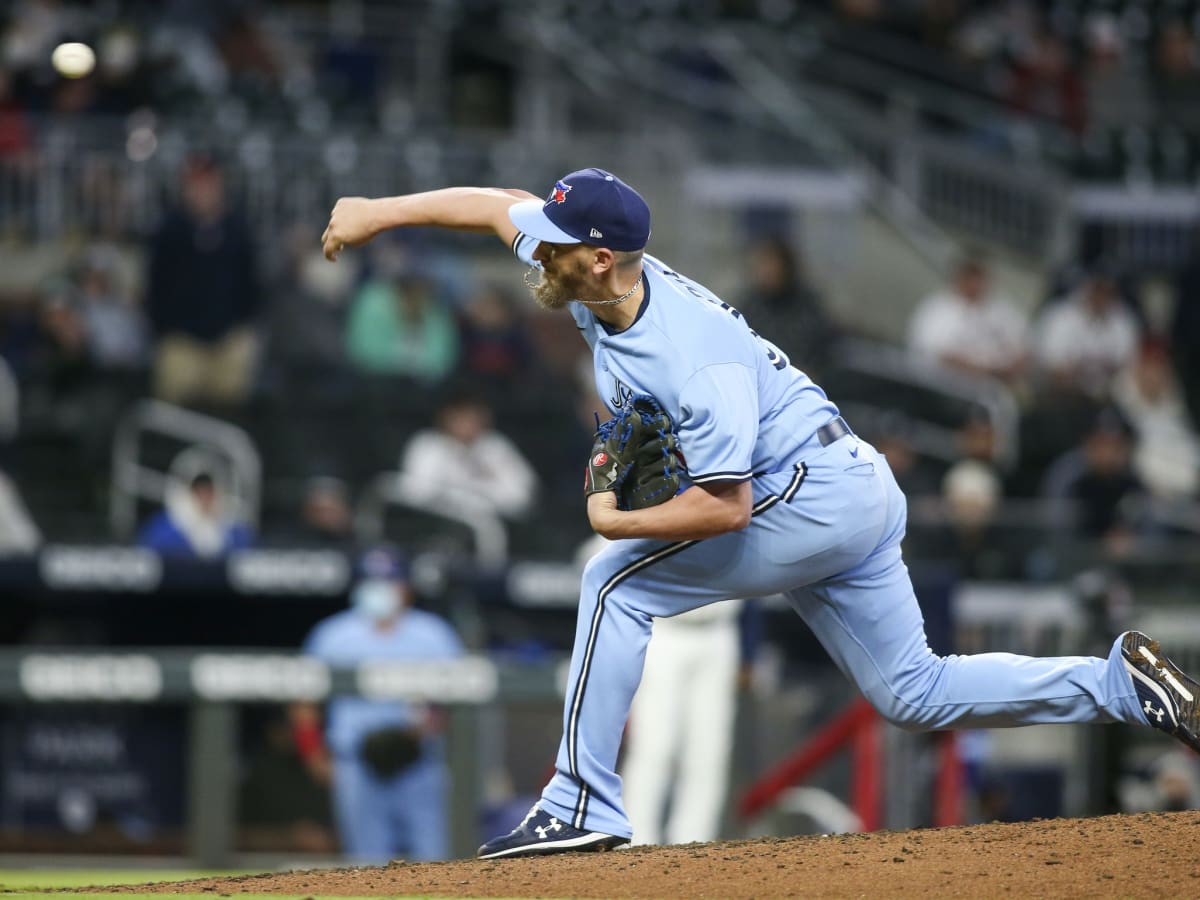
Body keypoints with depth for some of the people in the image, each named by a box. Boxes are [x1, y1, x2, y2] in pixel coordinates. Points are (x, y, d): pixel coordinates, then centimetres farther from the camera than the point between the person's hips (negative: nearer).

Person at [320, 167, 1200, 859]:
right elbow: (497, 205, 8)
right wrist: (377, 213, 5)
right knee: (916, 692, 12)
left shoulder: (695, 362, -29)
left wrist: (616, 522, -16)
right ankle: (1120, 685, 8)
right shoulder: (604, 279, -5)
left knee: (618, 582, -9)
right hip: (854, 500, 10)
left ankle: (583, 807, -8)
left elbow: (726, 508, -29)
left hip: (814, 496, -10)